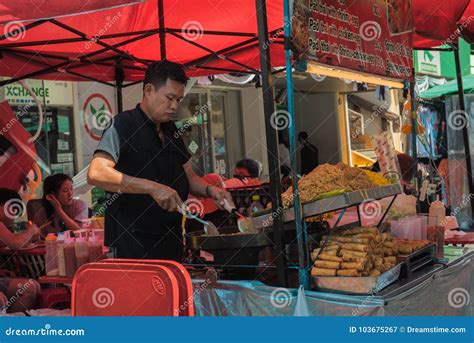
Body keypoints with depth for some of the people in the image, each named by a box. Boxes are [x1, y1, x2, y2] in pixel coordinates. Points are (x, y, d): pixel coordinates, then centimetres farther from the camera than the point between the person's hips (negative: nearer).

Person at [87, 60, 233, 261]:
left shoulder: (171, 130, 14)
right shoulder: (123, 125, -10)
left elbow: (188, 177, 21)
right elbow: (96, 174, -24)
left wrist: (210, 190, 0)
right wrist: (153, 188, -29)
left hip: (172, 241, 7)